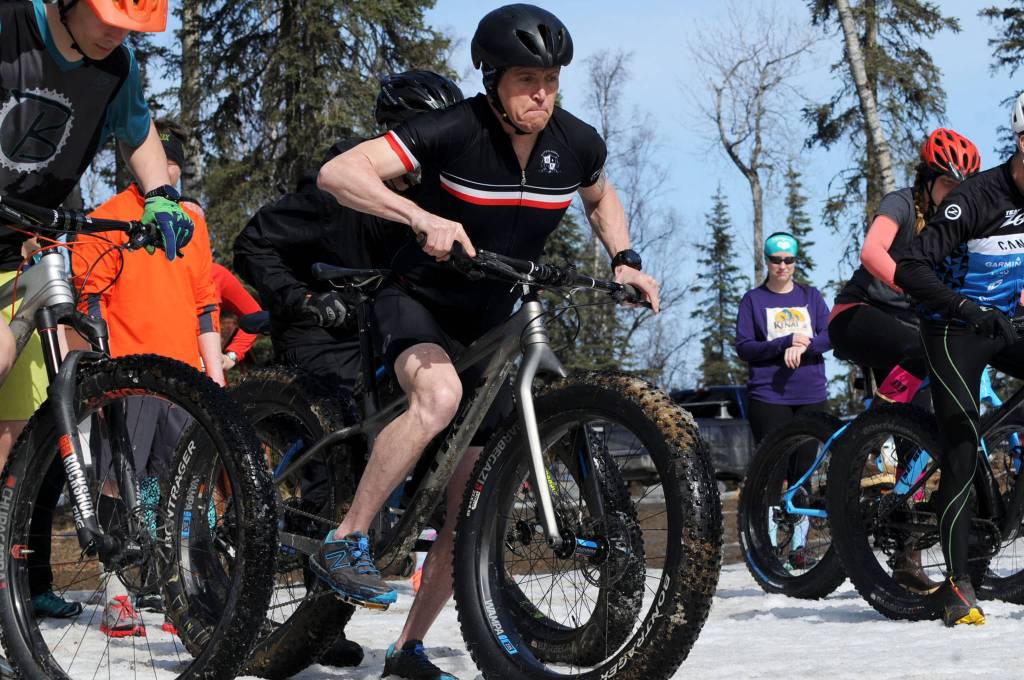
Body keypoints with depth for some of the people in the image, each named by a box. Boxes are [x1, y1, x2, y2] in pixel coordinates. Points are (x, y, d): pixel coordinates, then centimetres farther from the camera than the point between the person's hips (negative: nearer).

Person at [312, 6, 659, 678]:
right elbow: (338, 173, -31)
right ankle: (345, 543, -25)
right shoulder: (455, 131, -23)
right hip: (418, 303, -5)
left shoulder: (577, 143, -8)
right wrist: (423, 217, -44)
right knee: (441, 394, -39)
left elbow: (602, 198, 17)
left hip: (489, 323, 5)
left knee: (470, 498, 0)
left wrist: (625, 260, -1)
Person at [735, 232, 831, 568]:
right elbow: (743, 347, -3)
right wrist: (786, 342, -14)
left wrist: (803, 346, -17)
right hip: (768, 398, -2)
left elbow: (831, 336, 2)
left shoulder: (810, 296, 12)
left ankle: (799, 544, 11)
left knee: (803, 470, 4)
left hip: (810, 397, 2)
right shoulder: (753, 299, 5)